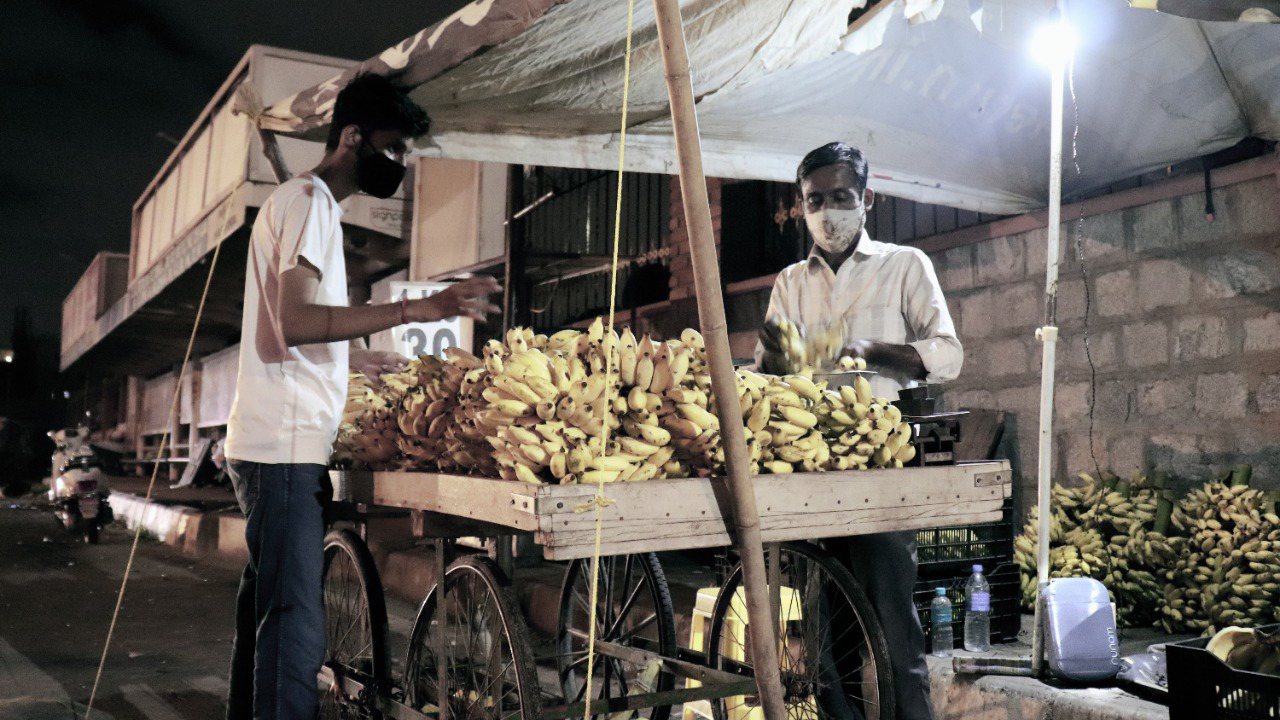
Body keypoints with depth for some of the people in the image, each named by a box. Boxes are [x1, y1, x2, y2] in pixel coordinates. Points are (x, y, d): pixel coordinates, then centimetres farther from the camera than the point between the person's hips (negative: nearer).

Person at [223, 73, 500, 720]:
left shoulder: (300, 201, 22)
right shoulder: (310, 200, -8)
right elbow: (295, 322, -21)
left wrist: (355, 359, 34)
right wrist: (418, 310, -27)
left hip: (273, 446, 10)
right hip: (287, 447, -10)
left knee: (267, 609, 15)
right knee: (295, 623, -12)